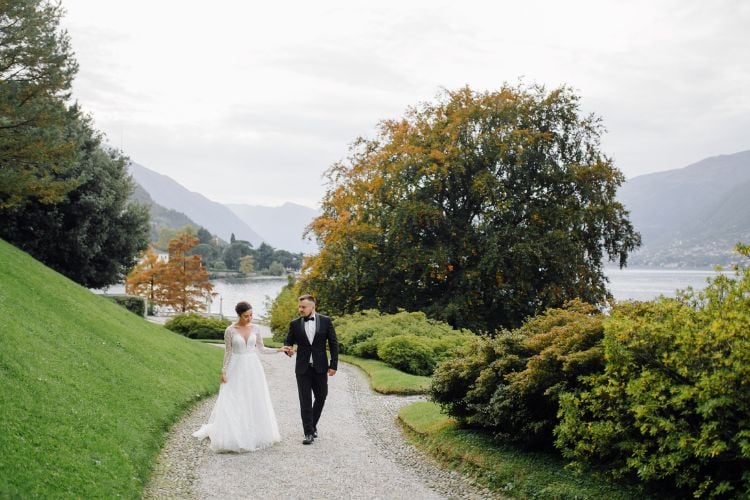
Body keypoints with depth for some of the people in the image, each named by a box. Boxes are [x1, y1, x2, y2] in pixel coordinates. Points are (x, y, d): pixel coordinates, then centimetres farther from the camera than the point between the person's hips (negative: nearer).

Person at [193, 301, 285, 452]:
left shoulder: (255, 329, 3)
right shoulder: (230, 330, -7)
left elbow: (261, 349, 10)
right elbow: (227, 352, -3)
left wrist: (279, 350, 1)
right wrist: (224, 371, -6)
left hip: (253, 368, 4)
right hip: (237, 369, -4)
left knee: (254, 402, 6)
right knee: (233, 402, -4)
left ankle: (255, 434, 16)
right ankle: (233, 436, 2)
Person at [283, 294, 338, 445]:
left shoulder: (325, 321, -1)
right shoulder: (295, 324, 1)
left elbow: (333, 344, 0)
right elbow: (288, 342, 5)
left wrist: (333, 365, -5)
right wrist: (288, 350, -19)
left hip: (320, 368, 0)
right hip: (303, 369, 0)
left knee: (321, 398, 9)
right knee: (305, 401, -2)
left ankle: (313, 425, 31)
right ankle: (309, 433, 4)